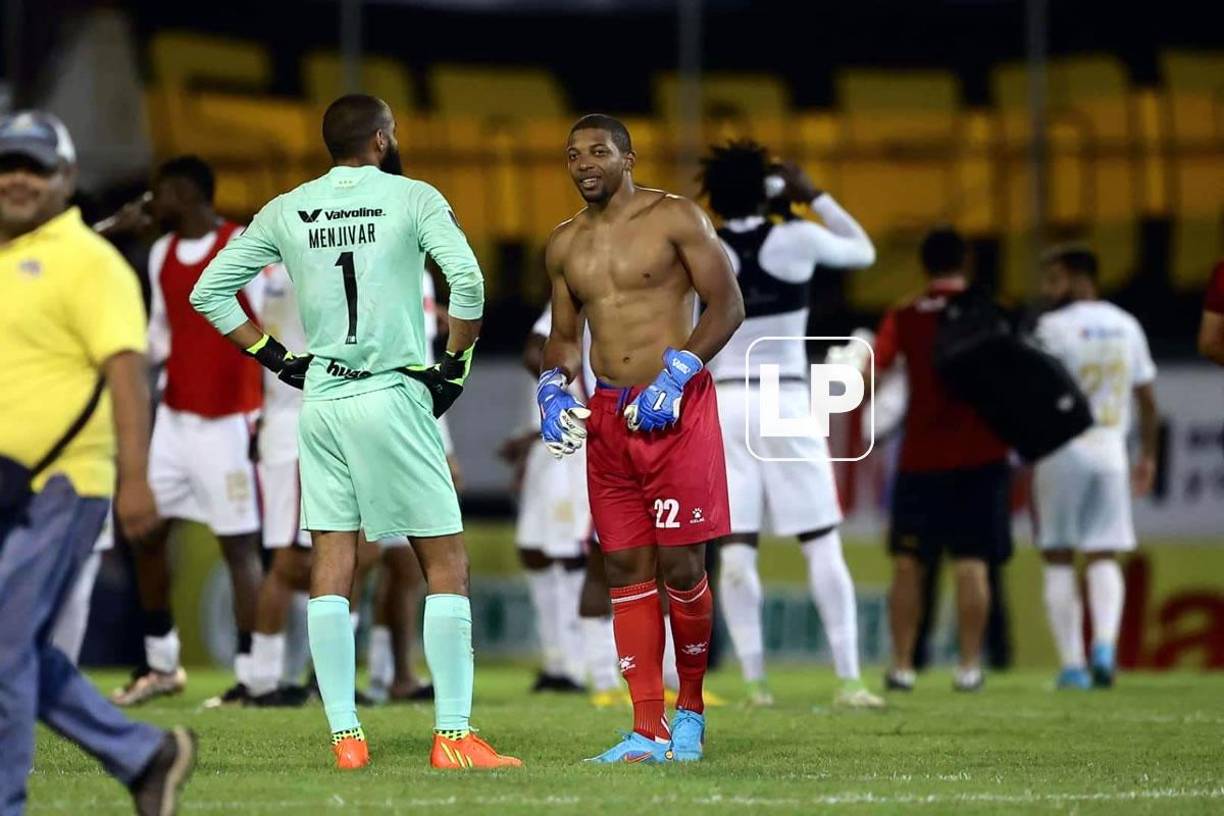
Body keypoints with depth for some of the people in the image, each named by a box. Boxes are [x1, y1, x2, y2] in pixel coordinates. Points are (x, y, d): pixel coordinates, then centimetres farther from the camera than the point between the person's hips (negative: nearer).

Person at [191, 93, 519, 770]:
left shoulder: (288, 210, 8)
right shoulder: (413, 199, -4)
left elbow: (209, 291, 10)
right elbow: (467, 282, -17)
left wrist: (275, 357, 13)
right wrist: (454, 365, -5)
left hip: (320, 401, 4)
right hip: (393, 395, -4)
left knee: (331, 571, 7)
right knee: (447, 565, 1)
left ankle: (345, 736, 4)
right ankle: (453, 735, -4)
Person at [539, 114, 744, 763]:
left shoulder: (675, 218, -3)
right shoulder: (564, 245, 14)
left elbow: (727, 305, -7)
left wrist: (676, 374, -17)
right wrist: (553, 388, 2)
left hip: (677, 410, -5)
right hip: (607, 414, 5)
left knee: (680, 565, -6)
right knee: (626, 570, 1)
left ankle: (690, 710, 13)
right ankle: (649, 732, 2)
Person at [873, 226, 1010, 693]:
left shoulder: (904, 318, 1)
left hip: (921, 457, 0)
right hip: (979, 456, 0)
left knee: (908, 564, 7)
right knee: (971, 563, 1)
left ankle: (902, 665, 4)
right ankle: (969, 666, -3)